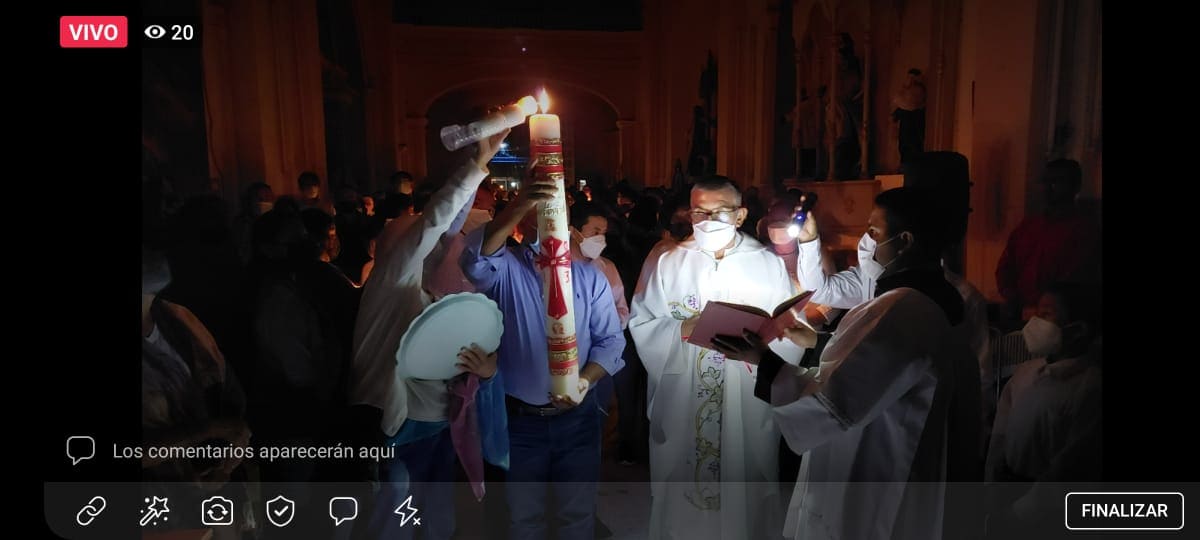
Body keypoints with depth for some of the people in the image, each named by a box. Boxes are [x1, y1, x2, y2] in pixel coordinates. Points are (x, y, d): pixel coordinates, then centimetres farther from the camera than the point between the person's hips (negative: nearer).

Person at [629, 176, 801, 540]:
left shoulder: (769, 264, 2)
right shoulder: (668, 262, 2)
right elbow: (641, 324, -2)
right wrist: (684, 329, -18)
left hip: (748, 410, 0)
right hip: (681, 408, 0)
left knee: (744, 492, 12)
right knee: (681, 492, 11)